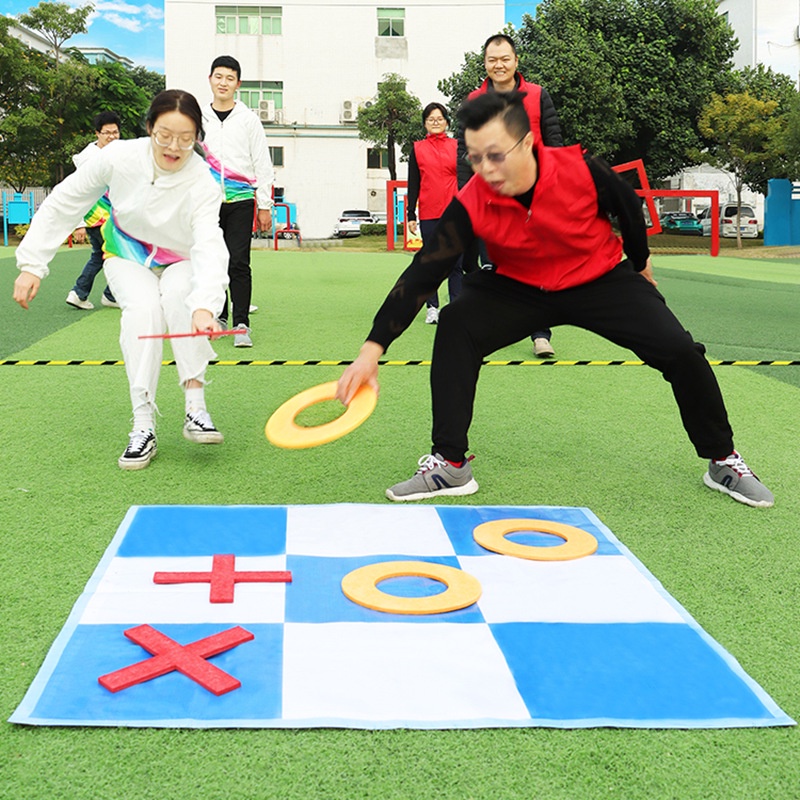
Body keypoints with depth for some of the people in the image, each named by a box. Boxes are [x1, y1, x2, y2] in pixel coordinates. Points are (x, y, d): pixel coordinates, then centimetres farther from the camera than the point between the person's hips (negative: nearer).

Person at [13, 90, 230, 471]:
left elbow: (210, 247, -42)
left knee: (179, 294, -36)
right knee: (143, 306, -32)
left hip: (179, 263, 0)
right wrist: (31, 264, -13)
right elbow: (62, 204, -10)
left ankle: (195, 409, -31)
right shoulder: (119, 157, -22)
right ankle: (143, 427, -31)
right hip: (127, 257, 0)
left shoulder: (202, 184, -26)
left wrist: (205, 306, -60)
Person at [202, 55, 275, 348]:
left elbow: (263, 164, 5)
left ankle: (241, 324, -5)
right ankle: (218, 316, 21)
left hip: (240, 201, -2)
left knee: (238, 264, -8)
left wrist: (265, 206, 0)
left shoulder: (248, 119, 5)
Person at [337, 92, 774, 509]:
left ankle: (722, 461, 13)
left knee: (681, 353, -13)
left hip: (602, 280, 0)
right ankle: (450, 465, -12)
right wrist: (373, 348, -34)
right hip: (518, 287, 1)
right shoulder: (471, 204, -26)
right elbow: (422, 274, -26)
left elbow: (629, 208, -5)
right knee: (456, 325, -23)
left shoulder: (582, 171, -27)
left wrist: (639, 263, 13)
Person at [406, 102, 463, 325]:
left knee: (456, 262, -1)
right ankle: (432, 307, 11)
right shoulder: (418, 149, 7)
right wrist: (411, 216, 1)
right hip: (429, 214, 0)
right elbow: (413, 184, 7)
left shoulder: (457, 147, 9)